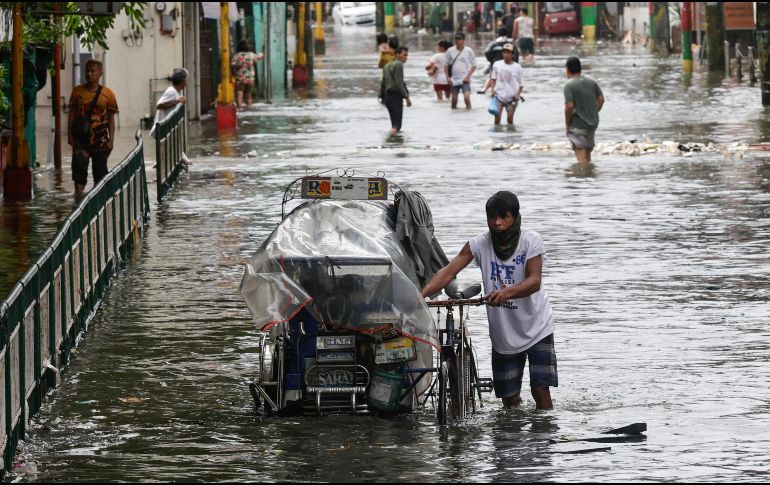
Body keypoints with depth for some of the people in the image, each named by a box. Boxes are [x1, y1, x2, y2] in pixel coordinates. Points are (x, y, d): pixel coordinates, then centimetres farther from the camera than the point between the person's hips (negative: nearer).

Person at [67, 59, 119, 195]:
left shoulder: (108, 94, 1)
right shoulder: (77, 91, 3)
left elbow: (111, 118, 4)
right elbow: (72, 113, 7)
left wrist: (111, 139, -2)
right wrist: (70, 135, 0)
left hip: (100, 139, 0)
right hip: (81, 138, 0)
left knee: (100, 170, 7)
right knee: (79, 168, -8)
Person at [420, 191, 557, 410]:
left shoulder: (530, 240, -11)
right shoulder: (479, 244, -5)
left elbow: (535, 281, -22)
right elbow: (448, 272, -15)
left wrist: (506, 292, -42)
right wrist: (422, 294, -33)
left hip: (536, 328, -2)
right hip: (503, 333, 3)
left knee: (540, 390, -11)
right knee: (509, 399, 5)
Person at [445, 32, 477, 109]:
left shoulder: (469, 51, -2)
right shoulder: (450, 51, 3)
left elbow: (474, 66, 3)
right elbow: (446, 65, 12)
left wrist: (468, 76, -9)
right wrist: (447, 77, 2)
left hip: (464, 80, -3)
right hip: (454, 79, 3)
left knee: (467, 97, -18)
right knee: (454, 99, 7)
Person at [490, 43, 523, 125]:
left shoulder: (517, 67, -1)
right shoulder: (497, 65, 4)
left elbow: (521, 84, 4)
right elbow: (493, 79, 14)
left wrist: (518, 94, -12)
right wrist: (493, 89, -3)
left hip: (512, 97, -1)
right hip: (499, 95, 1)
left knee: (510, 119, 1)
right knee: (497, 117, -12)